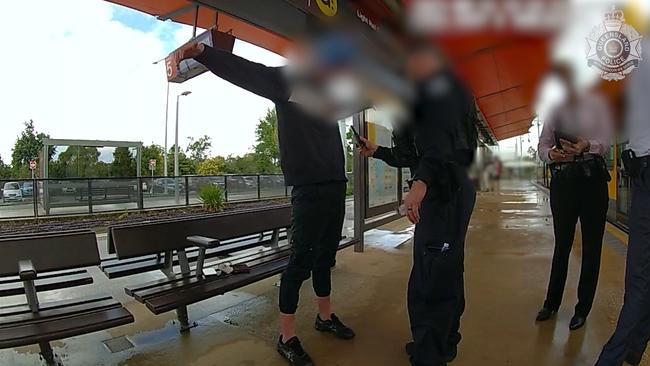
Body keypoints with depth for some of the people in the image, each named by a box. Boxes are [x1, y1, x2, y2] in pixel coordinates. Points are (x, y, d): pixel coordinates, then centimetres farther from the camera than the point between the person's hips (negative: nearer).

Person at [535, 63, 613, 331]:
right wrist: (551, 154, -20)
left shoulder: (595, 104, 4)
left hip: (591, 178, -2)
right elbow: (542, 145, 3)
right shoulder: (554, 111, 12)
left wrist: (587, 145, -27)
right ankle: (552, 303, 23)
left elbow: (606, 141, -5)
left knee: (591, 246, 4)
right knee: (562, 244, 11)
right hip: (562, 180, 3)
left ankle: (583, 309, 17)